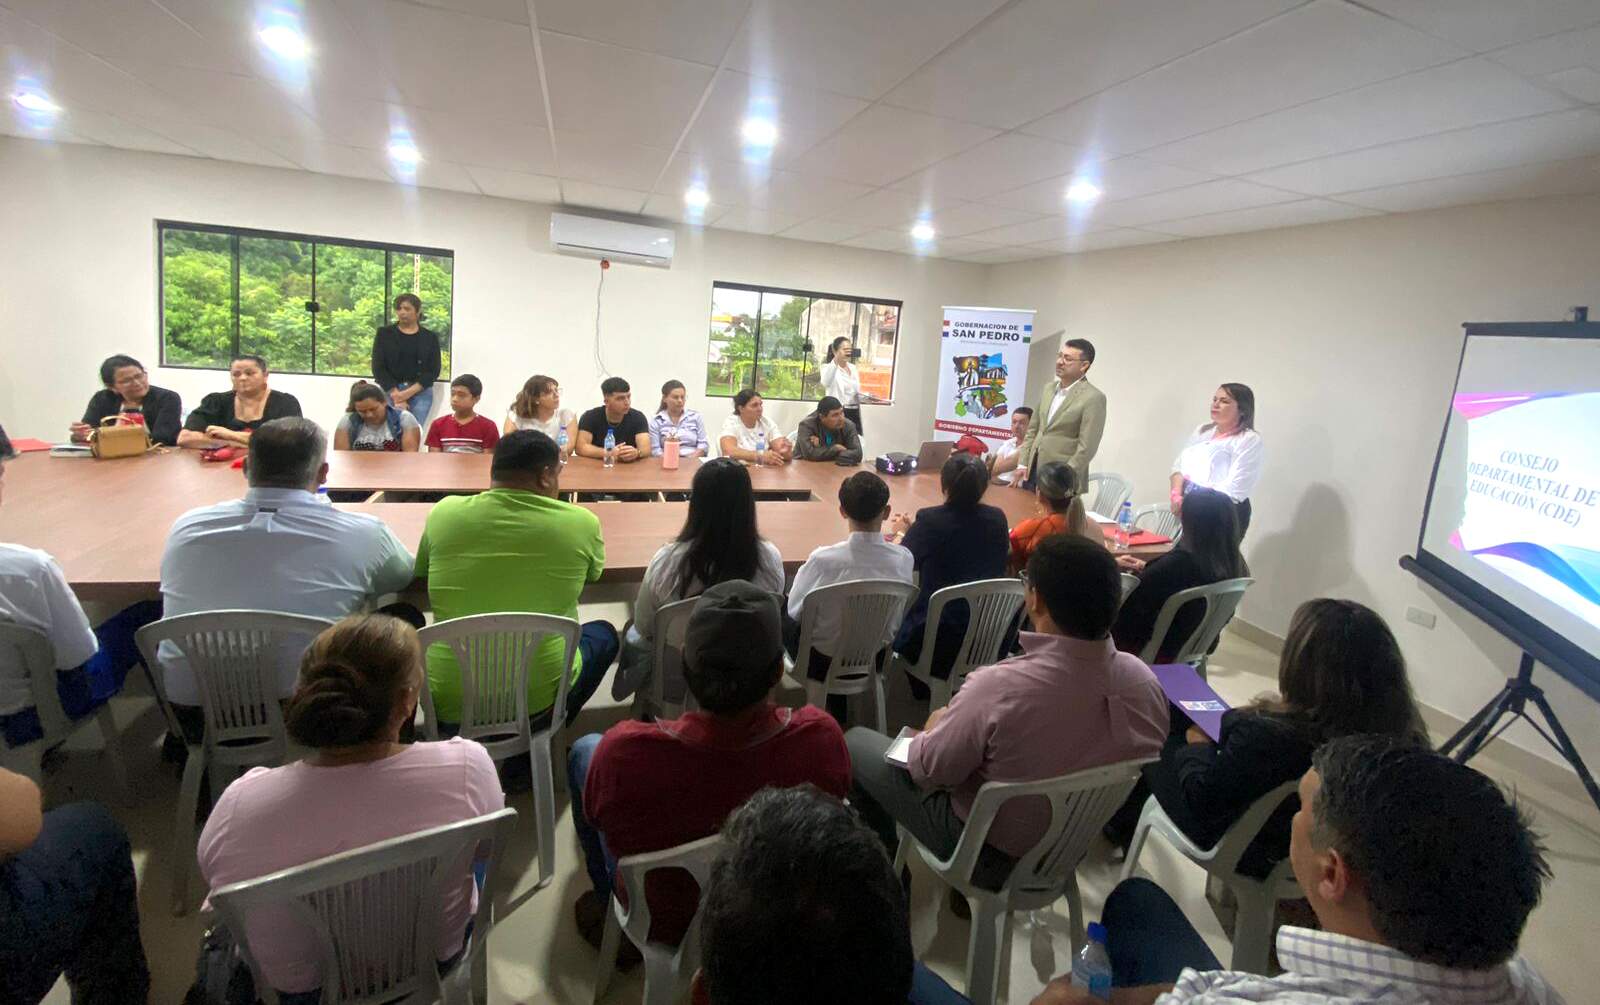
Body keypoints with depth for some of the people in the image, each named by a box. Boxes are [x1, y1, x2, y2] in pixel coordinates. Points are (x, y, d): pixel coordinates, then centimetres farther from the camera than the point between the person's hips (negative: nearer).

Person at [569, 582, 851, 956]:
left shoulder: (624, 752, -39)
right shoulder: (822, 737, -34)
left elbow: (595, 811, -14)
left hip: (664, 924, -2)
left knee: (585, 748, 17)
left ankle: (611, 916, 36)